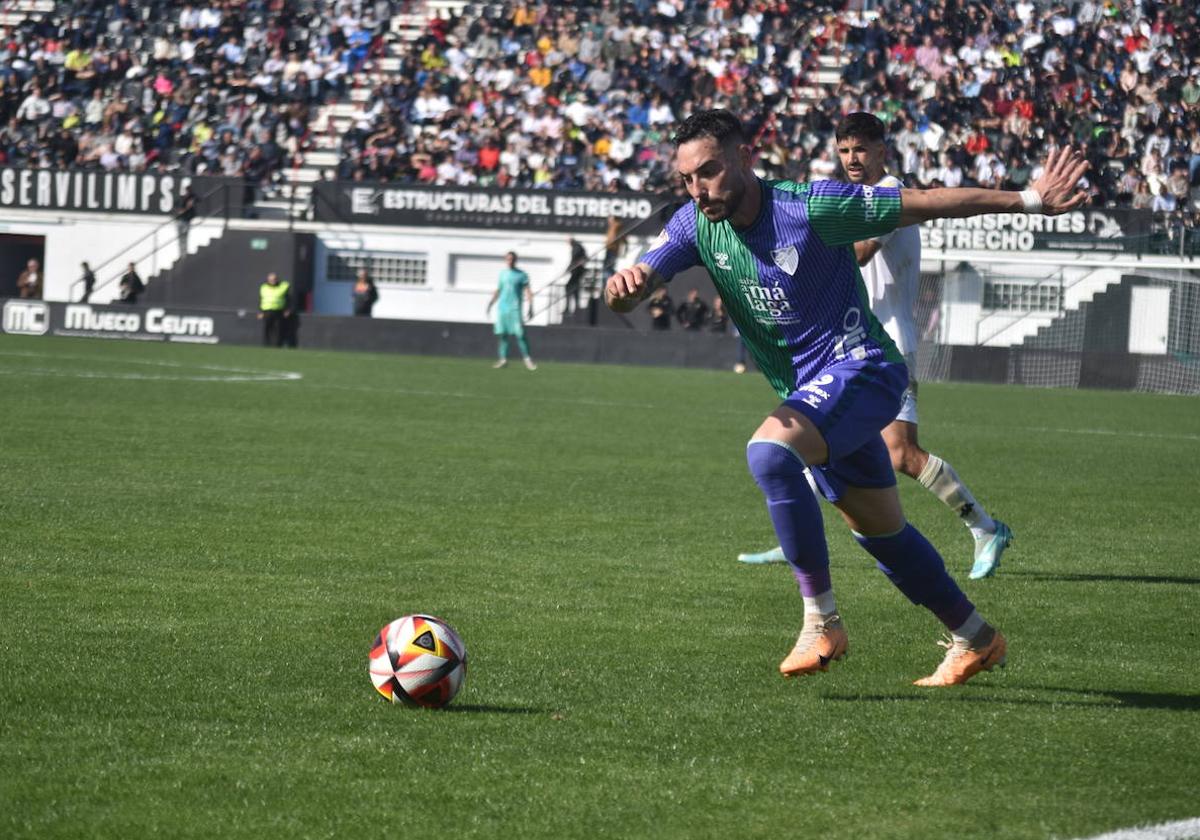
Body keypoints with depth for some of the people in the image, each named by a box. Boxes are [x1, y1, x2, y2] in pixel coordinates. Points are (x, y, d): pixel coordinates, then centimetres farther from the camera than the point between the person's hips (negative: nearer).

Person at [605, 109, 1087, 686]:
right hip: (805, 393, 8)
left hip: (860, 368, -8)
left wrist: (1029, 201, -14)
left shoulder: (809, 208, -20)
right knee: (881, 532, 18)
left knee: (769, 452, -33)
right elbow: (626, 294, -11)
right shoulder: (696, 225, -3)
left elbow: (925, 204, -14)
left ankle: (822, 621, -25)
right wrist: (623, 286, -36)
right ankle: (974, 638, 36)